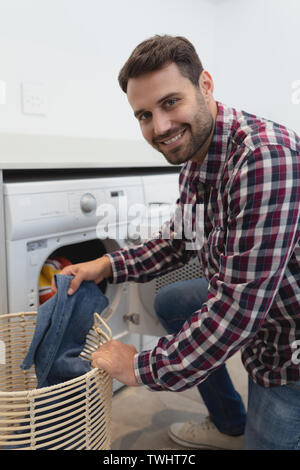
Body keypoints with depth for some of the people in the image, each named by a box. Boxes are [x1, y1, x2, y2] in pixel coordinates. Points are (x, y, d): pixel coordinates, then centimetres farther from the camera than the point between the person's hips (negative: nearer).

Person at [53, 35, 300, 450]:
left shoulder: (266, 159, -32)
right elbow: (180, 243, 12)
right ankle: (231, 428, 31)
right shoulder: (194, 162, -1)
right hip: (248, 303, 9)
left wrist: (146, 369, -22)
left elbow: (240, 304, -33)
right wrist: (110, 266, 0)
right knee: (169, 303, 18)